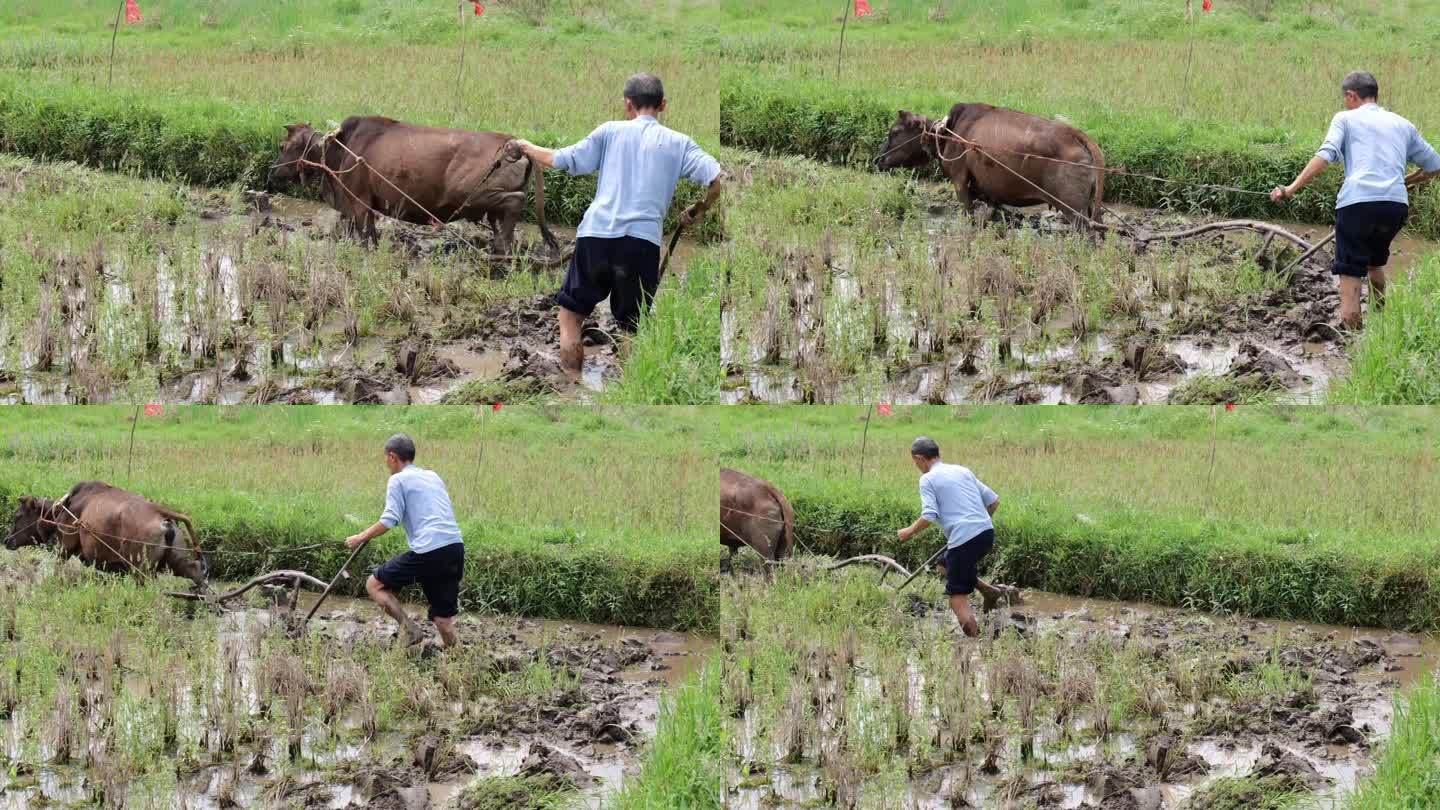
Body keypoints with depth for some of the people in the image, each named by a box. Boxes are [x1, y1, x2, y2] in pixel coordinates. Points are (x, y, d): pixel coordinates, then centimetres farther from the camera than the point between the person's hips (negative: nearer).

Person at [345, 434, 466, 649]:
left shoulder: (399, 480, 2)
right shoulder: (433, 477, 23)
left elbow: (390, 521, -8)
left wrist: (361, 538, 4)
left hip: (428, 551, -7)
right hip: (456, 549, 7)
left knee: (375, 585, 7)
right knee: (444, 621, 12)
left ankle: (410, 628, -8)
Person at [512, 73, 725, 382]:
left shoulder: (611, 131, 10)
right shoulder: (678, 143, 10)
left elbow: (562, 161, 9)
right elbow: (717, 179, -1)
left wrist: (527, 148, 27)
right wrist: (699, 211, 17)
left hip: (596, 233, 0)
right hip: (643, 241, 0)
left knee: (571, 311, 13)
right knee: (632, 327, 10)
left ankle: (571, 379, 1)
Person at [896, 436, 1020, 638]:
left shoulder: (928, 479, -2)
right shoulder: (962, 471, 19)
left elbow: (929, 517, -12)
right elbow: (994, 500, 20)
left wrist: (910, 531, 5)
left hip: (964, 538, -8)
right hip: (987, 532, 8)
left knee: (958, 597, -1)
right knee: (946, 566, 28)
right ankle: (993, 592, 16)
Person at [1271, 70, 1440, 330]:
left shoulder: (1346, 118, 11)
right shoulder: (1402, 125, 24)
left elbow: (1325, 157, -5)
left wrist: (1291, 189, -9)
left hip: (1358, 202, -5)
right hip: (1397, 204, 5)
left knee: (1350, 275, -4)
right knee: (1376, 261, 29)